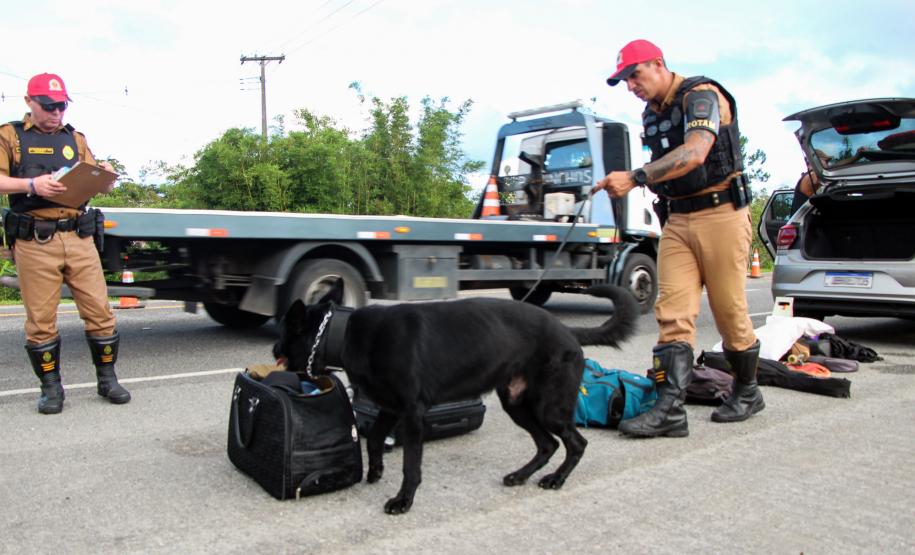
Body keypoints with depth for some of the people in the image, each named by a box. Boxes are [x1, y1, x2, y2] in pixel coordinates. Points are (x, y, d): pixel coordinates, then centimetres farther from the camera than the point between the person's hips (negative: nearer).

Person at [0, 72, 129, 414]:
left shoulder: (75, 139, 19)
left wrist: (103, 175, -6)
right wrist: (32, 184, -19)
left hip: (79, 237, 3)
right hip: (34, 242, -3)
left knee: (99, 310, 0)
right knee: (41, 318, 2)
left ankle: (107, 379, 13)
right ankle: (50, 387, 15)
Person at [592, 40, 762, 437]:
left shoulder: (701, 95, -11)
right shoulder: (650, 115, 14)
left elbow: (694, 154, -29)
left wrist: (635, 178, -36)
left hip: (720, 214, -7)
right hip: (676, 220, 7)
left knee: (729, 310, 2)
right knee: (673, 312, -7)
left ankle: (747, 393, 24)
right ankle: (670, 409, -11)